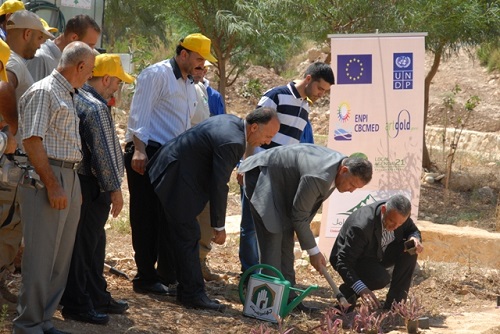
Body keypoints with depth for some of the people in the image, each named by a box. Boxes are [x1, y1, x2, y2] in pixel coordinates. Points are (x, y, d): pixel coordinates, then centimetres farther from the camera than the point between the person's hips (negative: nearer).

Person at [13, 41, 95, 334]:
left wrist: (74, 186, 16)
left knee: (61, 258, 11)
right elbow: (32, 141, -17)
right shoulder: (44, 92, -10)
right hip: (47, 179, -9)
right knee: (41, 257, -7)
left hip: (69, 179, 10)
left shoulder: (67, 95, 19)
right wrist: (53, 186, -20)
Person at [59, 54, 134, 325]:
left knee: (95, 242, 18)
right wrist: (115, 189, -13)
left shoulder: (78, 98, 12)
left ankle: (97, 297, 28)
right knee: (85, 244, -3)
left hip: (82, 179, 10)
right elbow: (104, 152, -20)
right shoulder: (96, 107, -19)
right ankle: (76, 305, 3)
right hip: (93, 185, -10)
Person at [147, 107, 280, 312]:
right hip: (176, 179, -11)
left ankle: (187, 290, 22)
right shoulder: (232, 142, -26)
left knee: (185, 235, 15)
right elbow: (218, 185, -22)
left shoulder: (231, 122, 5)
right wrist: (219, 226, -14)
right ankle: (193, 294, -6)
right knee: (188, 236, -8)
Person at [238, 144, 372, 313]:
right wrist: (313, 251, -14)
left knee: (286, 237, 7)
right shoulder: (319, 177, -35)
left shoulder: (341, 162, -7)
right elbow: (299, 216, -23)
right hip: (262, 175, -10)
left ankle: (287, 297, 9)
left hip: (281, 182, 10)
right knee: (273, 235, -16)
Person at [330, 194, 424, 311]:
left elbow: (414, 231, 4)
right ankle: (347, 291, -5)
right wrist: (361, 289, -49)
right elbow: (343, 262, -37)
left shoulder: (400, 215, -18)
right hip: (355, 260, -7)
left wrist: (415, 239, -23)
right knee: (381, 279, -34)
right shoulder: (361, 227, -38)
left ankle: (394, 303, -11)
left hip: (378, 254, 7)